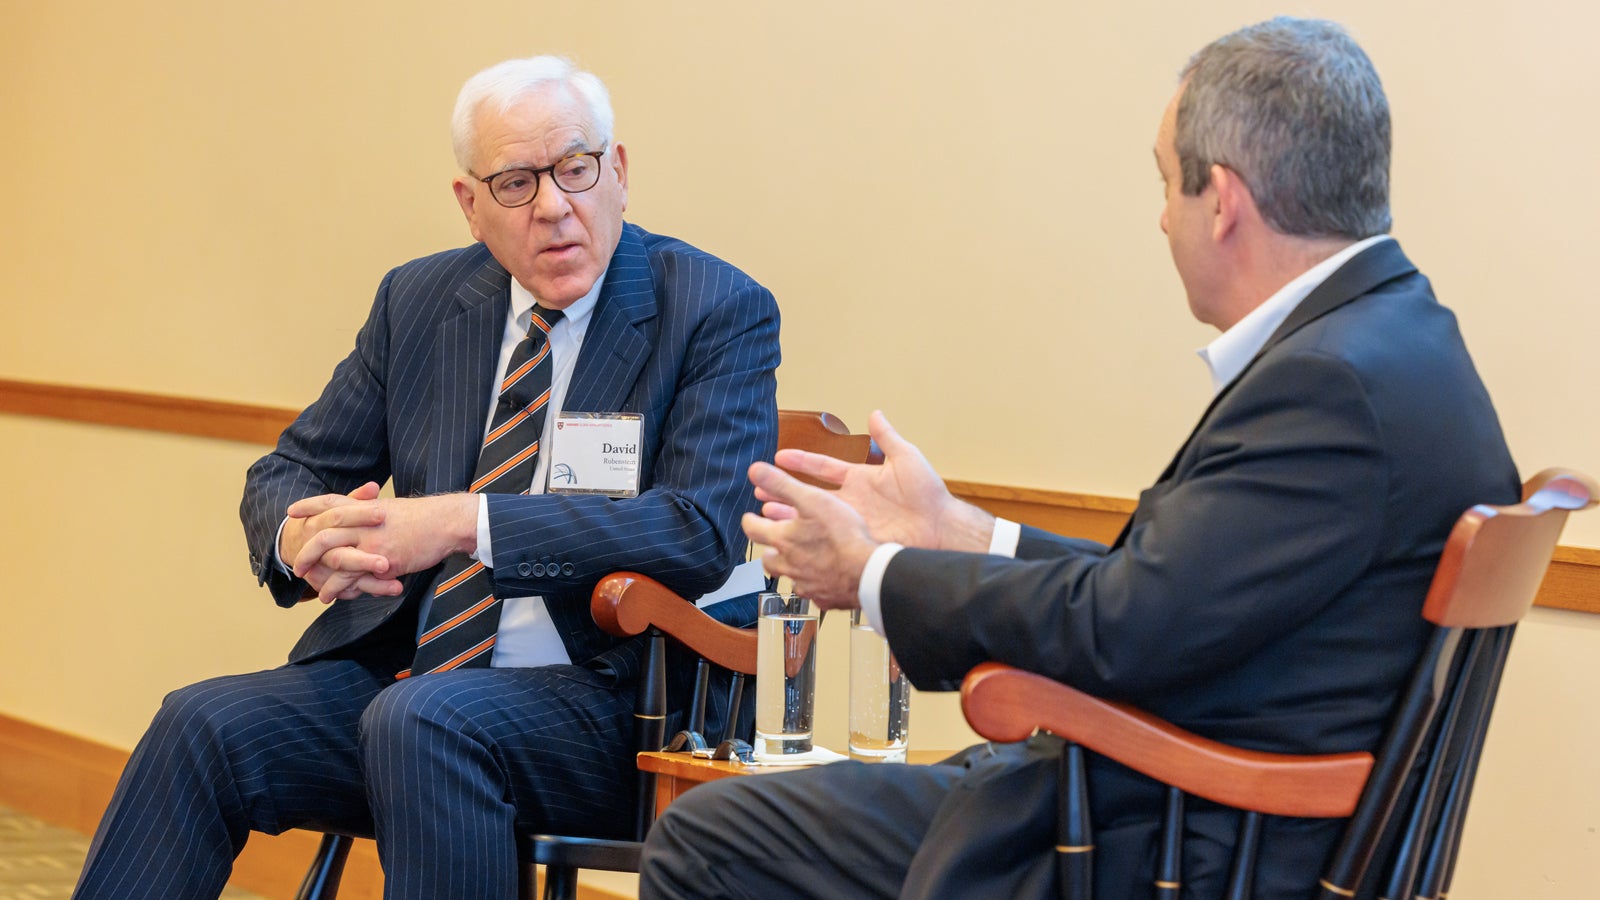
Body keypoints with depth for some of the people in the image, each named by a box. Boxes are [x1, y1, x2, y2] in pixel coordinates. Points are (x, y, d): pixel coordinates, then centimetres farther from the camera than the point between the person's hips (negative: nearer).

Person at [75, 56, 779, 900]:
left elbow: (702, 529, -17)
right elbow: (288, 473, 17)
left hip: (604, 697, -5)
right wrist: (303, 536, -11)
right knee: (201, 726, -20)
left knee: (419, 720, -35)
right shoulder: (418, 301, 12)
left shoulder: (718, 313, -4)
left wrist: (460, 522, -24)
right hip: (402, 668, 5)